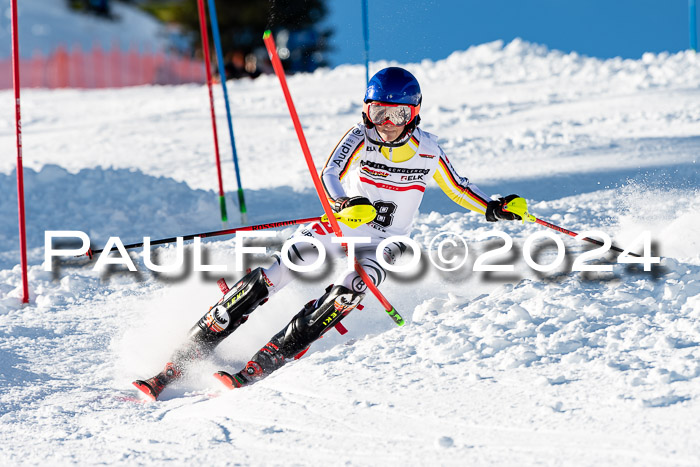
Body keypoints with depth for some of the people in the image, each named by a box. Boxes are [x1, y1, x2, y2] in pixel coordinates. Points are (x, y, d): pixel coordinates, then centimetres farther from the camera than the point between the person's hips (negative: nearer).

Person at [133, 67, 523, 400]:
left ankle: (262, 366, -32)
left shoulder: (428, 151, -5)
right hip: (339, 230, 0)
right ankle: (183, 359, -15)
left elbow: (458, 189, 13)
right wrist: (343, 202, -47)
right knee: (271, 276, -19)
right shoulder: (360, 139, -11)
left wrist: (491, 208, -2)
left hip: (382, 245, 1)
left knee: (351, 288, -32)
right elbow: (329, 175, -26)